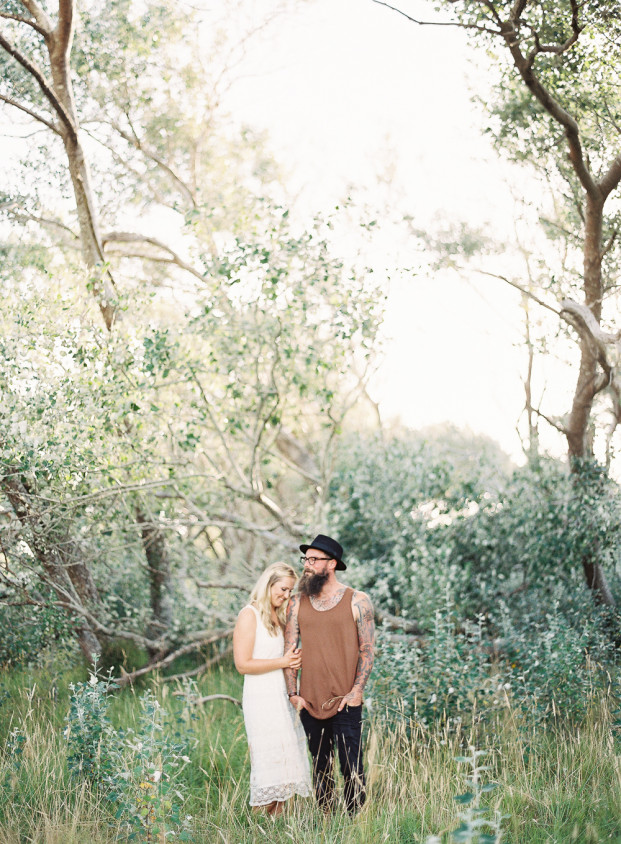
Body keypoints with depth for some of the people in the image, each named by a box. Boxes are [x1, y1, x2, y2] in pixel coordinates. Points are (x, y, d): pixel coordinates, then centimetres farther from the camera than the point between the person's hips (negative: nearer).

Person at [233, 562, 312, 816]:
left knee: (286, 760, 6)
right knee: (268, 760, -7)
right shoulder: (250, 615, -9)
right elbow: (243, 664, -15)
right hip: (261, 697, -8)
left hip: (283, 695, 8)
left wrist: (294, 660, 7)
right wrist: (283, 662, -14)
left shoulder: (280, 616, 15)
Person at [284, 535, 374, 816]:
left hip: (345, 701, -3)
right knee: (320, 767, 10)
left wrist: (357, 690, -10)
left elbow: (367, 650, -1)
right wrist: (292, 693, 1)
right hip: (310, 701, 3)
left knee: (351, 767, -5)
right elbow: (290, 650, 8)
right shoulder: (298, 603, 7)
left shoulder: (357, 601, -1)